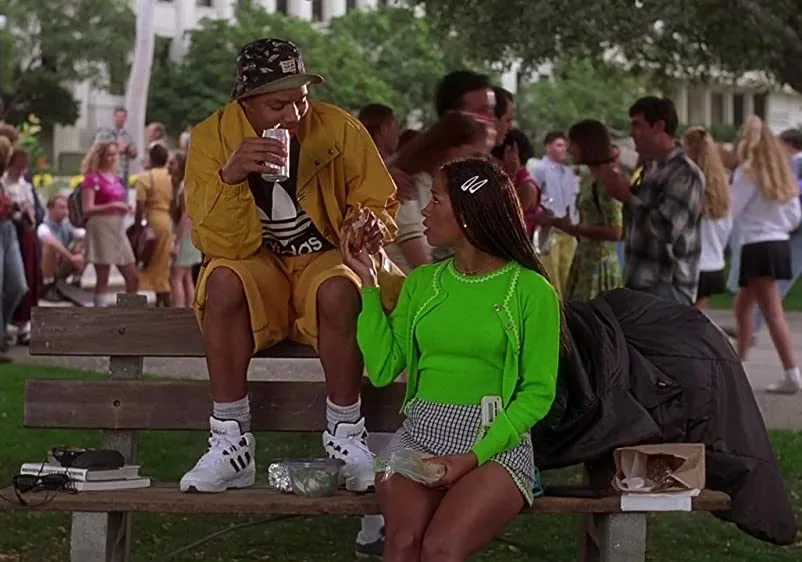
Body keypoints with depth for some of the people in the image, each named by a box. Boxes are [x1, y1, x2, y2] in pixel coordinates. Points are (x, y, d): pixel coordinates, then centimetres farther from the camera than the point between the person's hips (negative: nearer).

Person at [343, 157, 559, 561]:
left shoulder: (531, 290, -1)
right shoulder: (422, 282, 14)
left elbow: (537, 394, -3)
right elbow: (382, 369, 8)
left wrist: (474, 457, -14)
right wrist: (369, 282, 6)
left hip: (495, 440, -3)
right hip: (420, 433, 3)